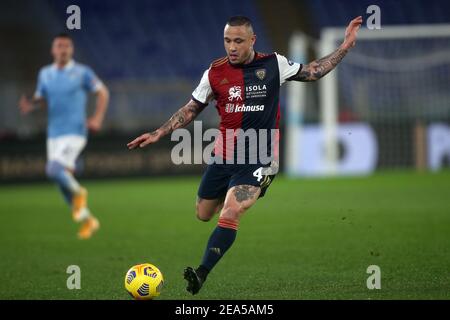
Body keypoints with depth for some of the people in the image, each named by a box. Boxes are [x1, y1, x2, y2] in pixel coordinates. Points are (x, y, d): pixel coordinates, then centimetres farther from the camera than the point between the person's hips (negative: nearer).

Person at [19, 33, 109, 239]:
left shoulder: (82, 72, -5)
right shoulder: (45, 74, 9)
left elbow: (102, 93, 2)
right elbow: (41, 99, 17)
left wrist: (97, 118, -10)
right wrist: (30, 105, -6)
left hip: (75, 132, -6)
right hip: (54, 134, 6)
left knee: (53, 170, -25)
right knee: (63, 181, 8)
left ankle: (77, 192, 5)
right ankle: (88, 221, 24)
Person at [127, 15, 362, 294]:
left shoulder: (274, 64, -4)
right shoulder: (215, 73, -2)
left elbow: (313, 73, 9)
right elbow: (191, 110, 9)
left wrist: (345, 46, 4)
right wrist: (158, 134, 3)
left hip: (259, 159, -4)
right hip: (224, 156, 4)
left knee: (230, 214, -23)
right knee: (203, 215, 14)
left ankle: (202, 275, -25)